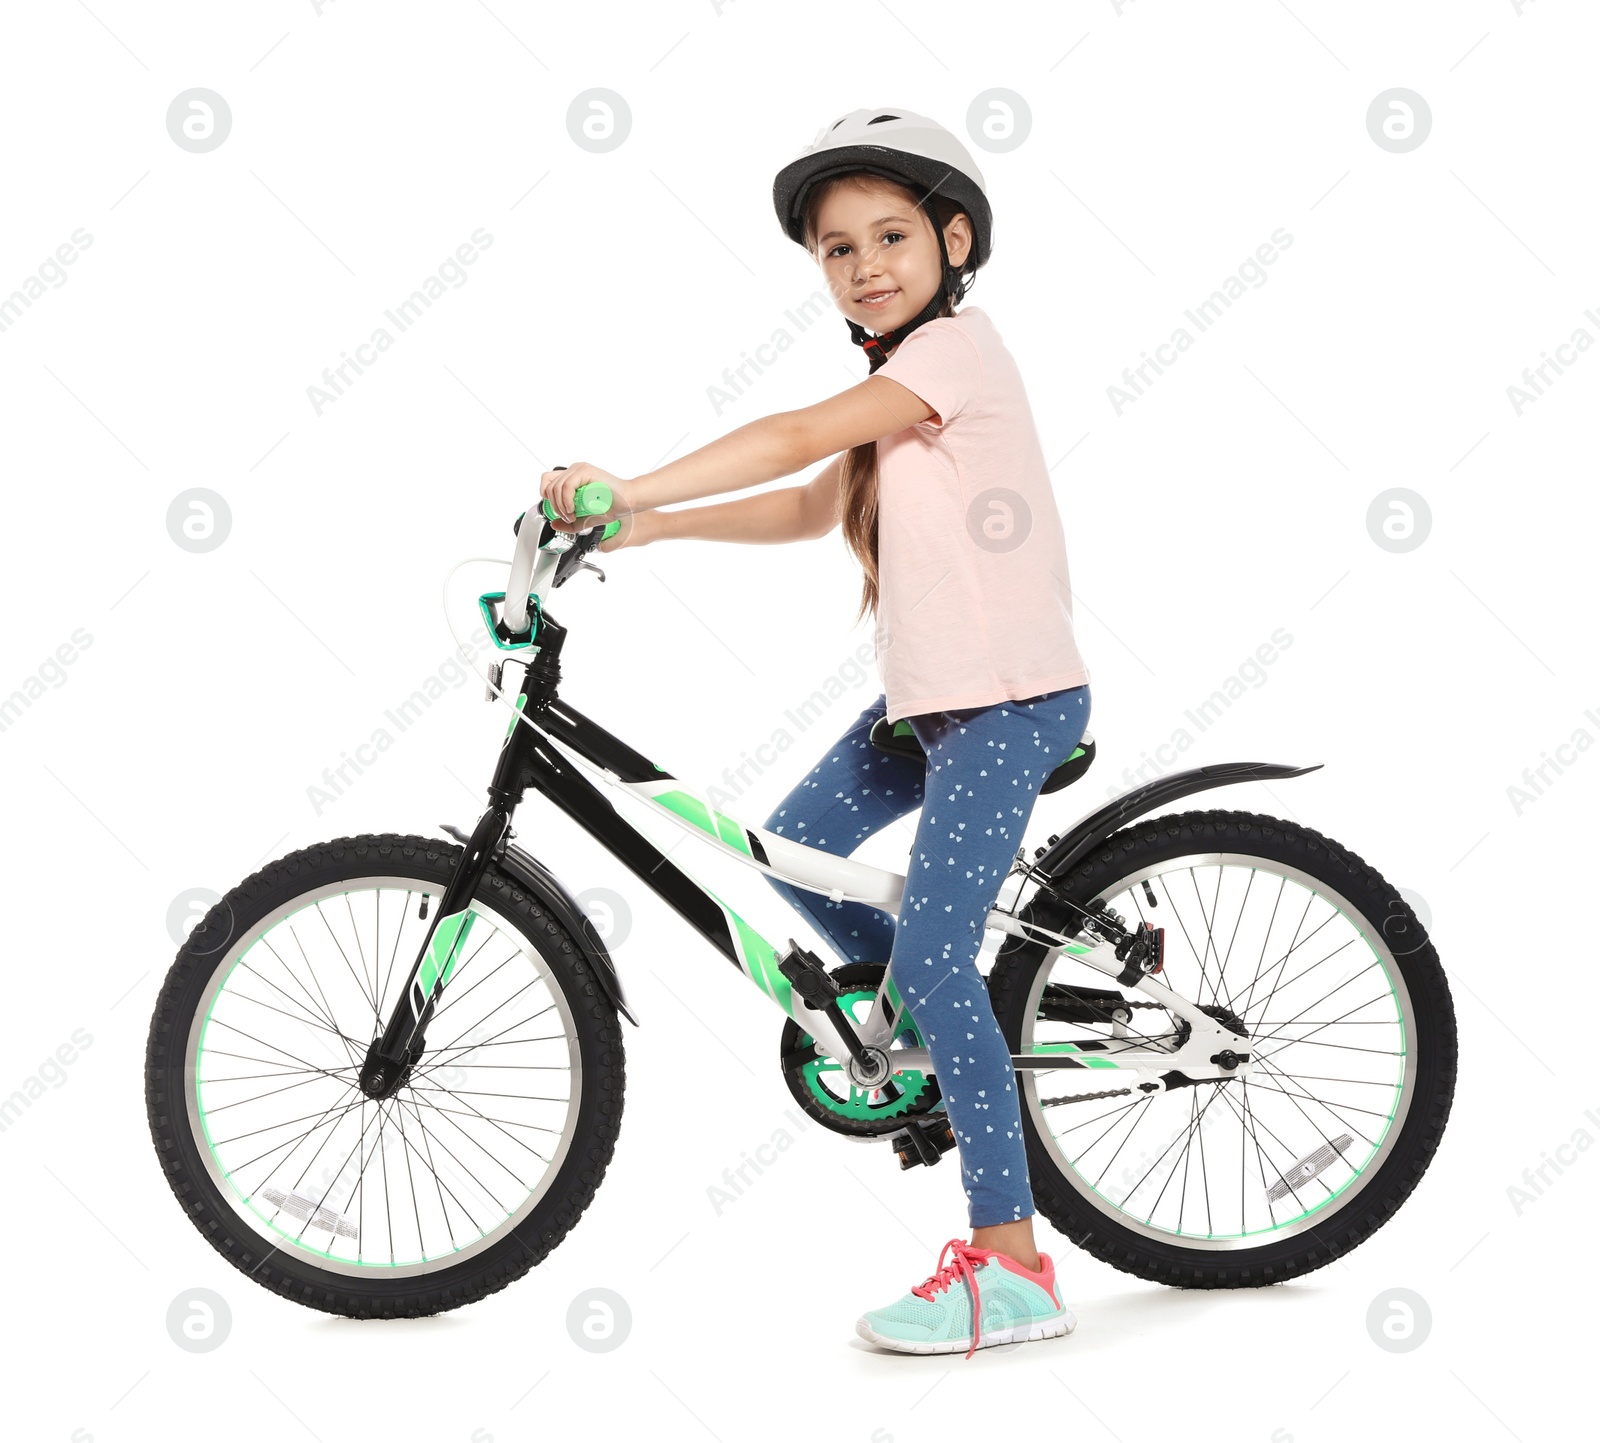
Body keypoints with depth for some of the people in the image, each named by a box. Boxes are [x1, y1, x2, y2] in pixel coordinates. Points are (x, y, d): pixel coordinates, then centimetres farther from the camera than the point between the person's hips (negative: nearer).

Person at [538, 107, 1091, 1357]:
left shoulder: (959, 346, -13)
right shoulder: (903, 384, 16)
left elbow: (799, 439, -23)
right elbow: (813, 507, 12)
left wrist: (631, 488, -24)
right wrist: (656, 524, 2)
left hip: (1010, 699, -10)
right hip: (931, 695, 10)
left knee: (930, 958, -15)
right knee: (788, 852, 15)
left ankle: (1011, 1266, -10)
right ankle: (959, 1032, 32)